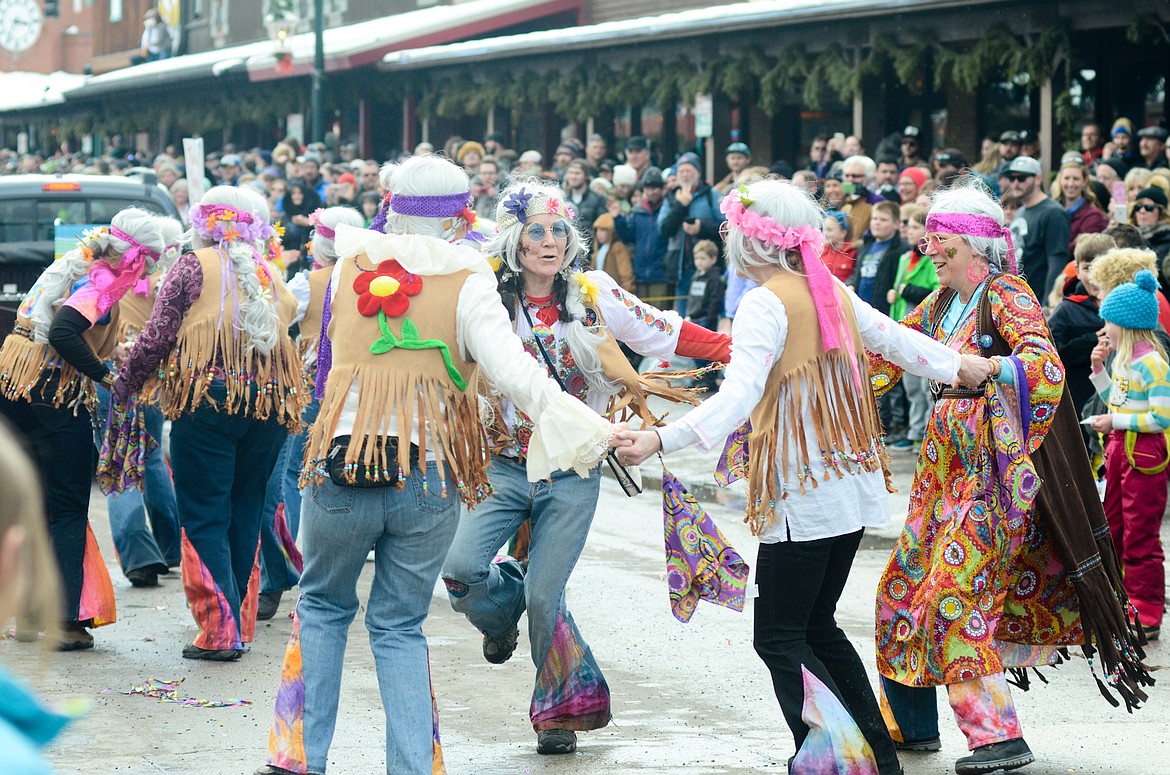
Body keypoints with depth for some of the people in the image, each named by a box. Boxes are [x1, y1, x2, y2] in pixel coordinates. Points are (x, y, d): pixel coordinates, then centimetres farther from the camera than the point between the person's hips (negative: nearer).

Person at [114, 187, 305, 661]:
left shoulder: (193, 268, -1)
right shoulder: (271, 277, 15)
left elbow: (156, 337, -4)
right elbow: (288, 327, 14)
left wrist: (123, 385, 7)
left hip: (208, 401, -5)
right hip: (269, 406, 5)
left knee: (204, 519, -1)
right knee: (245, 517, 14)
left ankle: (220, 631, -9)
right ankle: (242, 624, 18)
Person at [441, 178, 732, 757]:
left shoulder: (594, 294, -1)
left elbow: (666, 334, 3)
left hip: (572, 474, 0)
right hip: (503, 465, 0)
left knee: (544, 597, -5)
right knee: (460, 567, -19)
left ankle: (562, 709, 19)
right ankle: (503, 608, 20)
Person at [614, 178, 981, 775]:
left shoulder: (765, 304, -13)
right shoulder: (833, 293, 10)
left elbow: (739, 396, -26)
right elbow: (897, 341, 22)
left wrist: (659, 440, -36)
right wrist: (961, 366, 40)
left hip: (804, 497, -8)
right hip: (852, 485, 8)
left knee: (779, 637, -3)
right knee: (817, 627, 18)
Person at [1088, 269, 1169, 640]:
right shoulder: (1124, 359, 8)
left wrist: (1116, 422, -18)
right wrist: (1099, 368, 8)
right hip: (1119, 447, 10)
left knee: (1140, 538, -3)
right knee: (1113, 531, 17)